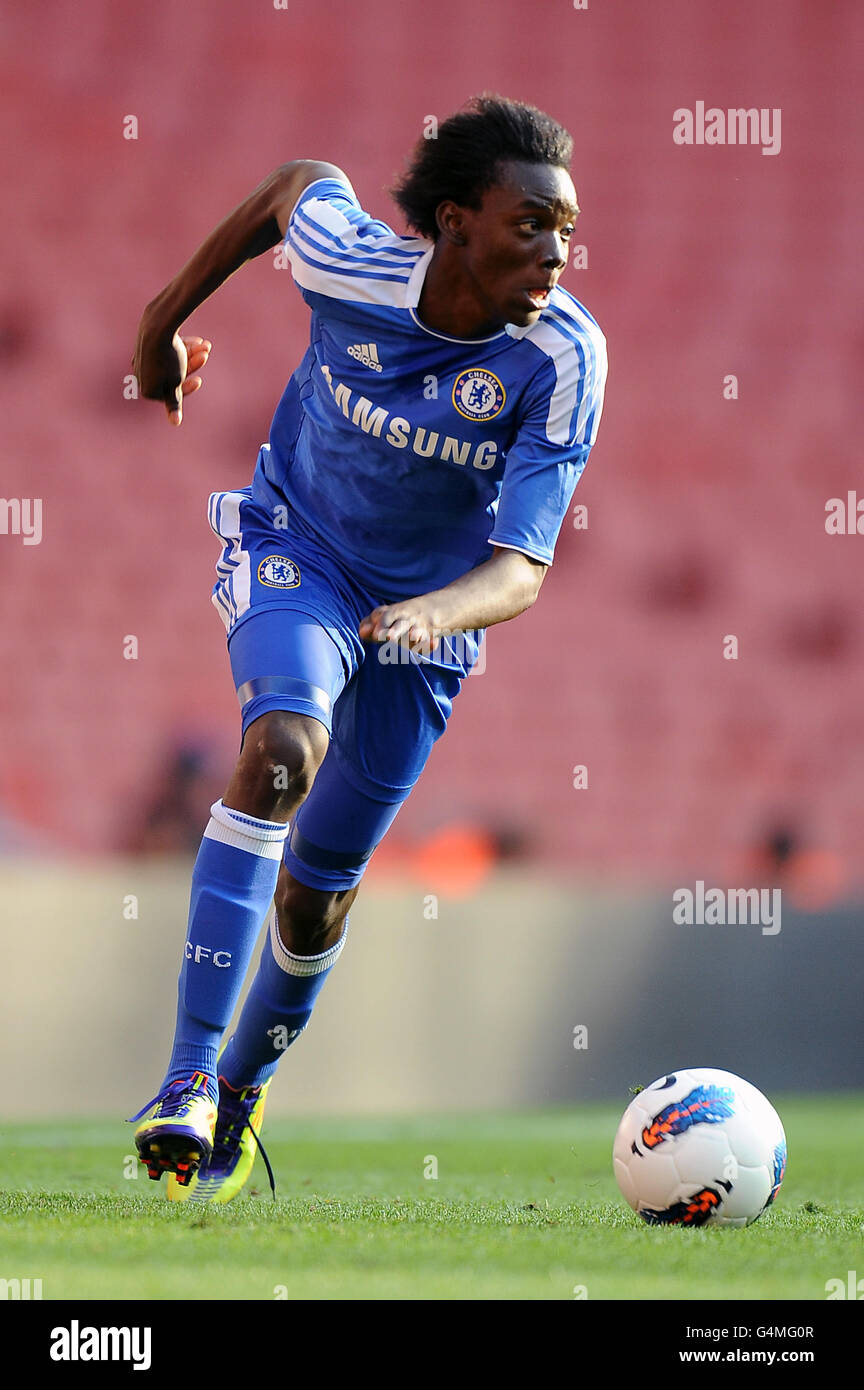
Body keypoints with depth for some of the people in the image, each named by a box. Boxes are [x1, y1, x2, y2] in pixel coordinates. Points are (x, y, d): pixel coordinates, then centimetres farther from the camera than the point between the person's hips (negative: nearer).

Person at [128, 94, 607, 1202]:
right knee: (283, 748, -32)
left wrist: (435, 613, -51)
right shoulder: (347, 261, -25)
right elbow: (298, 182, 1)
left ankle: (245, 1089, 37)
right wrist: (167, 318, 11)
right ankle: (190, 1075, -33)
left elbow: (521, 568, -29)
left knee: (319, 888, 8)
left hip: (429, 617, 1)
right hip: (294, 545, -1)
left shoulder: (564, 358, -27)